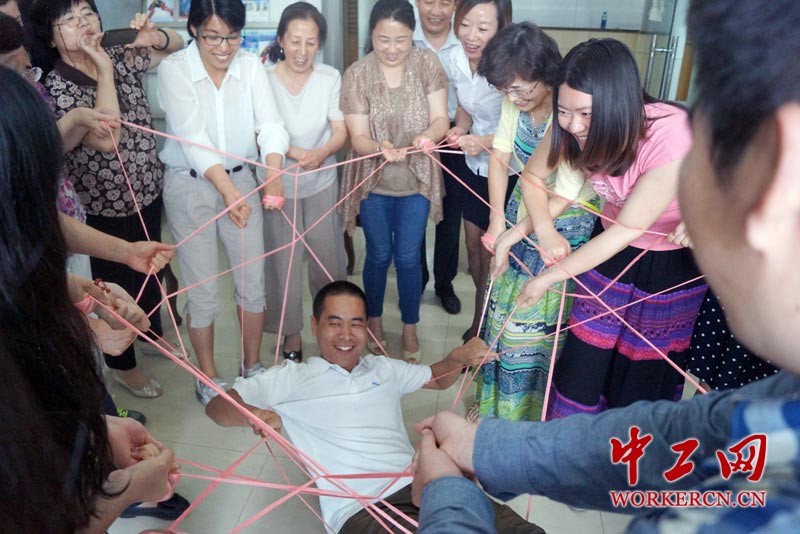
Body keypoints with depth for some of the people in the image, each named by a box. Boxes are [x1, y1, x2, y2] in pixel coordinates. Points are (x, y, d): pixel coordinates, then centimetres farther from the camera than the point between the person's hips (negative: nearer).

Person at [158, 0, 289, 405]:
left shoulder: (251, 66, -4)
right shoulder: (174, 69, -14)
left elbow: (270, 124, -18)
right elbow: (194, 136, -26)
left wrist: (274, 173, -37)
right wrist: (228, 191, -40)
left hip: (241, 179, 3)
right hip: (189, 185, -3)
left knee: (253, 281, 9)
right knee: (203, 290, 4)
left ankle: (252, 366, 31)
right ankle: (208, 378, 24)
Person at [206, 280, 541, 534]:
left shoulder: (383, 368, 23)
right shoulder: (291, 378, 8)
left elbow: (438, 378, 37)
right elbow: (217, 406, 5)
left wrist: (459, 358, 13)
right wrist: (253, 415, -19)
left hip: (421, 487, 5)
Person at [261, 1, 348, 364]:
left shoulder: (330, 77, -6)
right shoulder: (264, 79, -11)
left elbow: (340, 131, -9)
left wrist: (321, 153, -31)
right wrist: (294, 152, -29)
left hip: (322, 182, 2)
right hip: (278, 183, -1)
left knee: (328, 257, 10)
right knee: (284, 261, 5)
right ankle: (291, 331, 25)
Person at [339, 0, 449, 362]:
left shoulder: (427, 64, -8)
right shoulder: (356, 75, -12)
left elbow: (441, 119, -10)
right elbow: (358, 137, -13)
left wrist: (428, 135, -33)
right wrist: (380, 149, -36)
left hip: (416, 181, 1)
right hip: (374, 182, 0)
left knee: (408, 257, 9)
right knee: (379, 255, 14)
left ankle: (410, 328, 31)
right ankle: (374, 320, 39)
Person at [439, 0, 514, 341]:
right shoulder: (453, 60, -8)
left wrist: (486, 142, -36)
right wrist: (460, 128, -13)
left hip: (508, 174, -6)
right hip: (473, 168, 6)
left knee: (490, 253, 7)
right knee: (472, 245, 18)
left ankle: (483, 324, 31)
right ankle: (485, 313, 42)